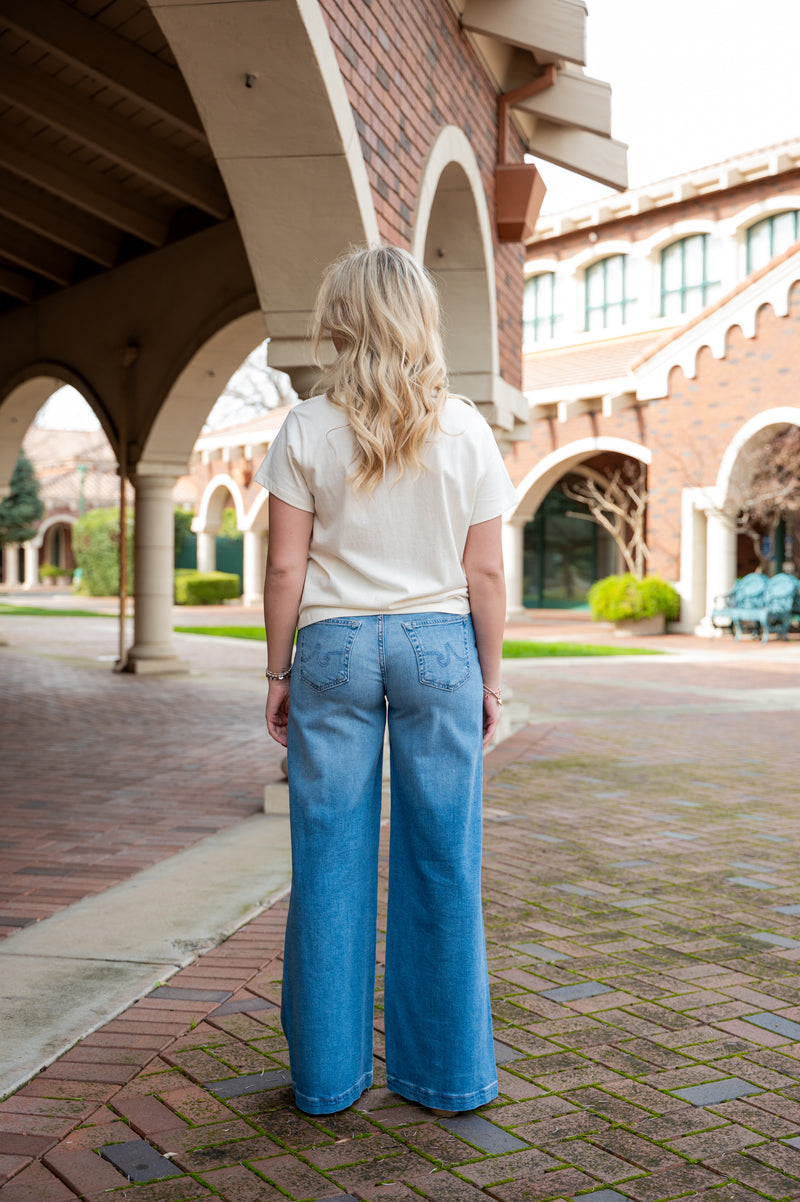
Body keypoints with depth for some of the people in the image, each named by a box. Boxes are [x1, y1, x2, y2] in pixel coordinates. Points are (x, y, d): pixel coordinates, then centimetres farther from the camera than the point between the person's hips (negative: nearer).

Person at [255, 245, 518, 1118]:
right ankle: (447, 1069, 19)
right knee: (441, 860, 8)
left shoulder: (307, 431, -2)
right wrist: (489, 676, 9)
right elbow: (484, 572, 1)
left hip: (334, 645, 0)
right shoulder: (465, 431, 1)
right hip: (440, 647, 1)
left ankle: (327, 1073, 17)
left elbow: (286, 568, -2)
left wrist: (278, 671, 7)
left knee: (331, 860, 7)